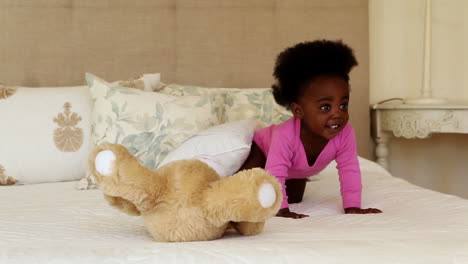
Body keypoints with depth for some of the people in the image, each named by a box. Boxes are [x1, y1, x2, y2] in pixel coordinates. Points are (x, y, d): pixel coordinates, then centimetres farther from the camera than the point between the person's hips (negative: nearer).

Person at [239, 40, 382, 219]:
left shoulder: (345, 133, -36)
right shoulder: (286, 135, -48)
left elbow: (349, 171, -29)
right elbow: (274, 175, -47)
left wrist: (352, 207, -32)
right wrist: (281, 210, -48)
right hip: (262, 149, -4)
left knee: (294, 199, 13)